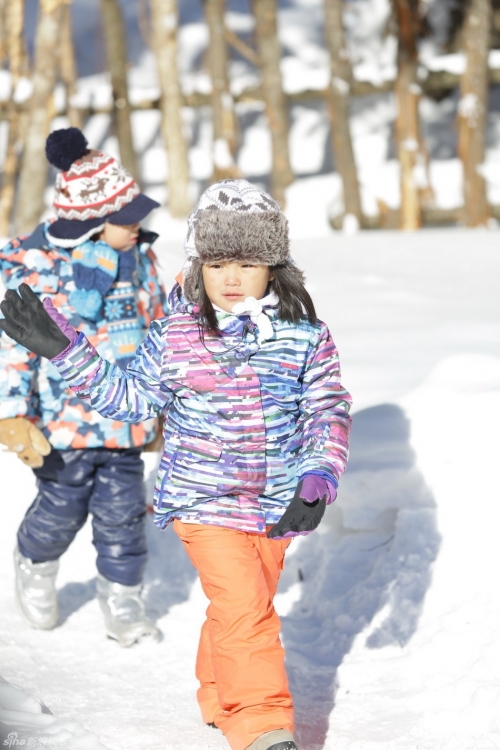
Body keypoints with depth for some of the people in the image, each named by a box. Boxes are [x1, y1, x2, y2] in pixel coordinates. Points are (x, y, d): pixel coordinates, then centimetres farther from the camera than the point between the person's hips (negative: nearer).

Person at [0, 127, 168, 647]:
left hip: (126, 421, 4)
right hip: (64, 422, -4)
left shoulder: (140, 258, 4)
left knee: (123, 513, 8)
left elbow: (158, 331, 16)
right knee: (61, 509, 9)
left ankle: (122, 599, 26)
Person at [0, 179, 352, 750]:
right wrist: (64, 349, -5)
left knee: (245, 607, 17)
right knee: (243, 606, -14)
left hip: (276, 504, 2)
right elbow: (130, 398, 3)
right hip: (203, 500, -2)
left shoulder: (305, 338, -4)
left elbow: (329, 411, 1)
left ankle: (221, 697, 39)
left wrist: (318, 479, -12)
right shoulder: (173, 338, -5)